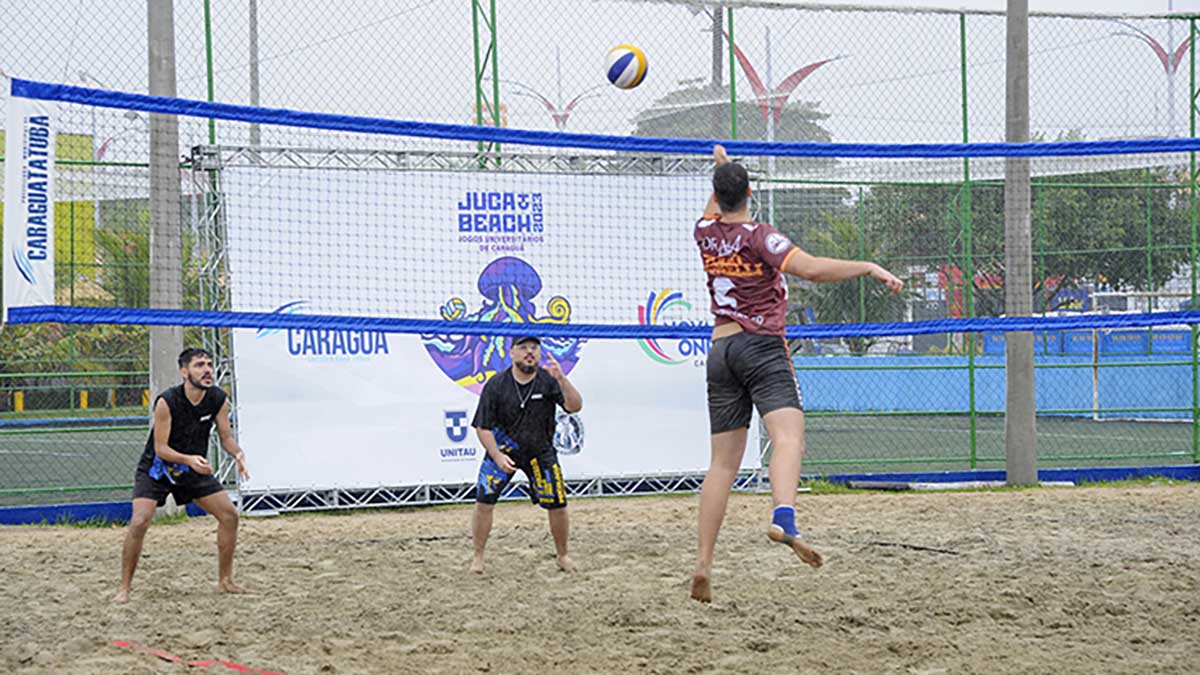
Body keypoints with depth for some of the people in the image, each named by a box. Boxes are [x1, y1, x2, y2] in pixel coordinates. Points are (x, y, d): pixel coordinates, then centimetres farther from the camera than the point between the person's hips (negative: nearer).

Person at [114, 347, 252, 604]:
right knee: (139, 522, -23)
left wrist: (237, 454, -24)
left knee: (229, 515, -1)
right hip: (157, 468, -5)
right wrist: (189, 459, -41)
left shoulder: (218, 399, -12)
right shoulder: (166, 402, -27)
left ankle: (225, 580, 15)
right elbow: (160, 448, -25)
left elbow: (226, 436, -2)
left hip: (195, 468, 5)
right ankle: (124, 588, -11)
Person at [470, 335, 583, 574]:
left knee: (558, 505, 0)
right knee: (484, 501, -11)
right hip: (503, 449, -1)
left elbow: (574, 406, -27)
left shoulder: (548, 381, -13)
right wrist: (498, 457, -23)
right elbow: (483, 427, -10)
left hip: (540, 452, 1)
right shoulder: (496, 385, -14)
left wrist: (561, 379, -42)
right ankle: (478, 557, 5)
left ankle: (562, 556, 21)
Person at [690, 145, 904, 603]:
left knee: (723, 461, 8)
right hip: (762, 346, -6)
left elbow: (715, 210, 36)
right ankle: (784, 519, -51)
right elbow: (811, 268, -22)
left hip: (720, 351, 6)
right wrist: (868, 268, -16)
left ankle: (703, 562, 1)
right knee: (788, 436, -23)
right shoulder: (759, 237, -7)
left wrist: (722, 167, 53)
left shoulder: (706, 234, 10)